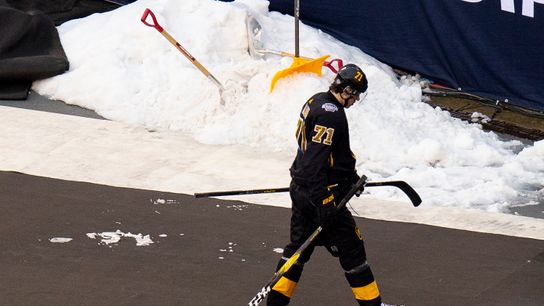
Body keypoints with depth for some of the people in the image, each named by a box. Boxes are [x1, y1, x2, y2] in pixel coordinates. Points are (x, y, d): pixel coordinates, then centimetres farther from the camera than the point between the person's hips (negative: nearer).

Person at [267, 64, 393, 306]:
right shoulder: (331, 114, -22)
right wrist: (324, 203, -27)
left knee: (299, 244, 17)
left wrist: (349, 174, 31)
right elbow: (315, 161, -27)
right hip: (321, 193, -10)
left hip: (300, 189, 10)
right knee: (350, 247, 1)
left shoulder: (316, 102, 9)